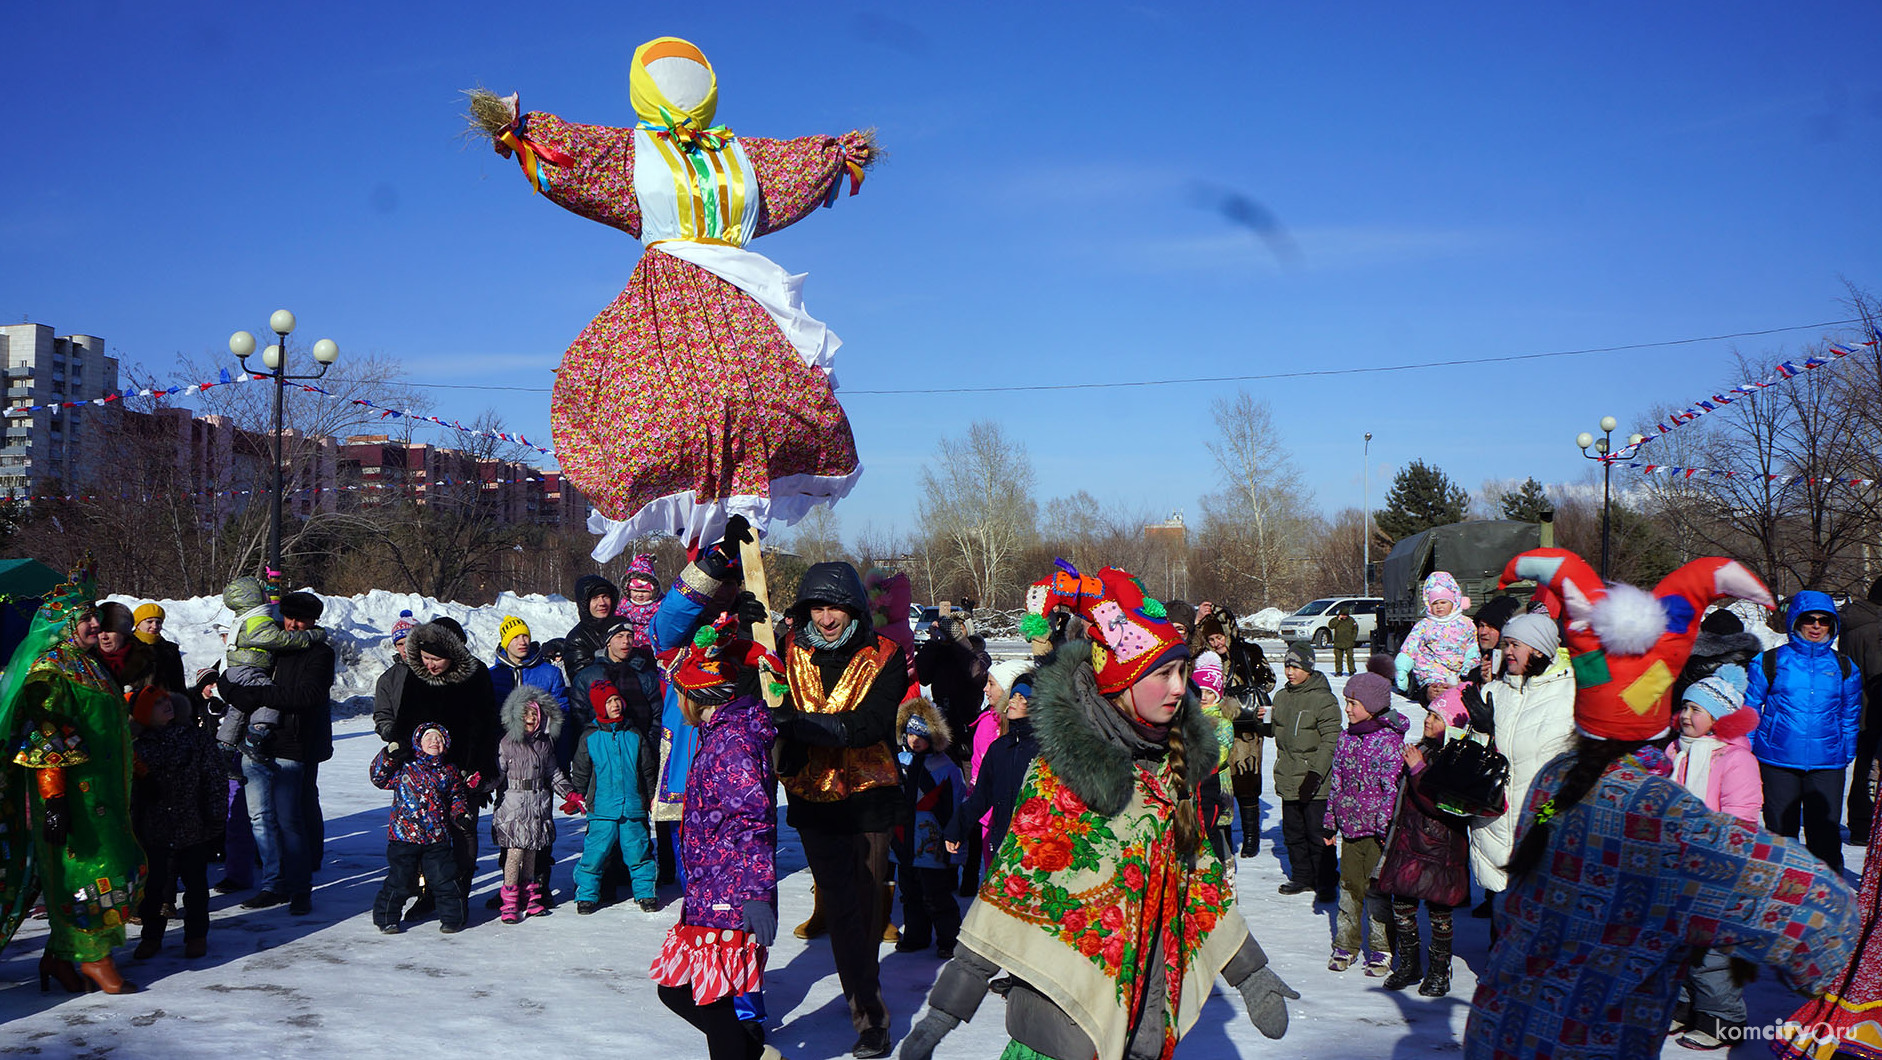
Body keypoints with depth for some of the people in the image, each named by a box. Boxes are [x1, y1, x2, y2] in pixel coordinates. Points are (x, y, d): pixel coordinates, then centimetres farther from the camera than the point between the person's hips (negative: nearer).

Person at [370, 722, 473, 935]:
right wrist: (389, 755, -11)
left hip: (438, 838, 2)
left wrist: (463, 816, -1)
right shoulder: (404, 767, 3)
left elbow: (458, 800, 16)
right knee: (399, 879, 2)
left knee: (444, 879, 2)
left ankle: (452, 917, 17)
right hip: (404, 835, -2)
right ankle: (387, 917, 19)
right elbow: (378, 777, 1)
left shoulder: (450, 772, 11)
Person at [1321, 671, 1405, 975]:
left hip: (1377, 828, -6)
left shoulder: (1389, 740, -11)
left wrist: (1386, 825, -16)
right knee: (1349, 885, 11)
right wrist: (1330, 822, 15)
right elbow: (1335, 782, 15)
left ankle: (1381, 950, 12)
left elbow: (1393, 788, -13)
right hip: (1350, 825, 6)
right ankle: (1346, 945, 21)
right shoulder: (1345, 739, 9)